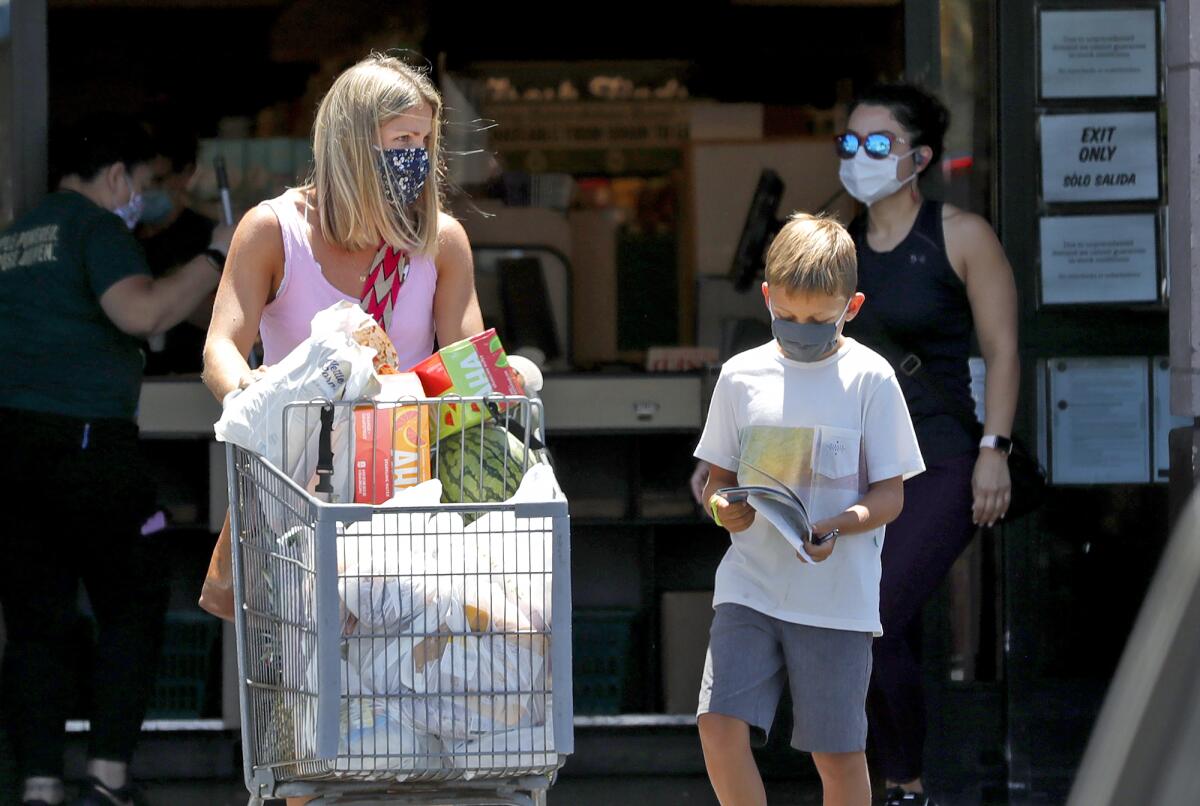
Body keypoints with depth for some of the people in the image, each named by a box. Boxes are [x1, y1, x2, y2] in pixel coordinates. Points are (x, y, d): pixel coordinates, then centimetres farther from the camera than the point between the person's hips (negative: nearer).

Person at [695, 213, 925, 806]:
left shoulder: (869, 379, -3)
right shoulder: (742, 375, 5)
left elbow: (890, 494, -2)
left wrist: (837, 525, -21)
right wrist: (722, 507, -9)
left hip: (837, 596, -2)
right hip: (748, 585, 2)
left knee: (837, 752, 2)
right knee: (720, 725, -11)